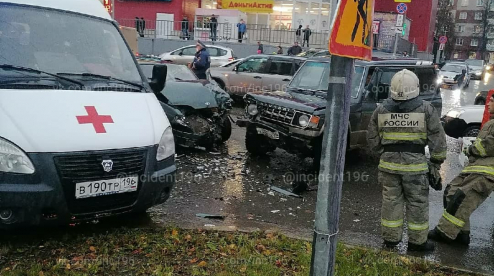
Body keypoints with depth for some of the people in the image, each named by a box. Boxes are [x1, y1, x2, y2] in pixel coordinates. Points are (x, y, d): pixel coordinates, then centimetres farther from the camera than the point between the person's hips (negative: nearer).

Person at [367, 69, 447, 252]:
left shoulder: (381, 110, 1)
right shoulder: (426, 110, -6)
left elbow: (373, 141, 8)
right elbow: (438, 140, -3)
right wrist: (437, 162, 8)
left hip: (389, 164, 3)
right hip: (415, 165, -2)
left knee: (391, 201, 13)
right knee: (417, 203, 10)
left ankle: (391, 238, 24)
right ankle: (417, 241, 21)